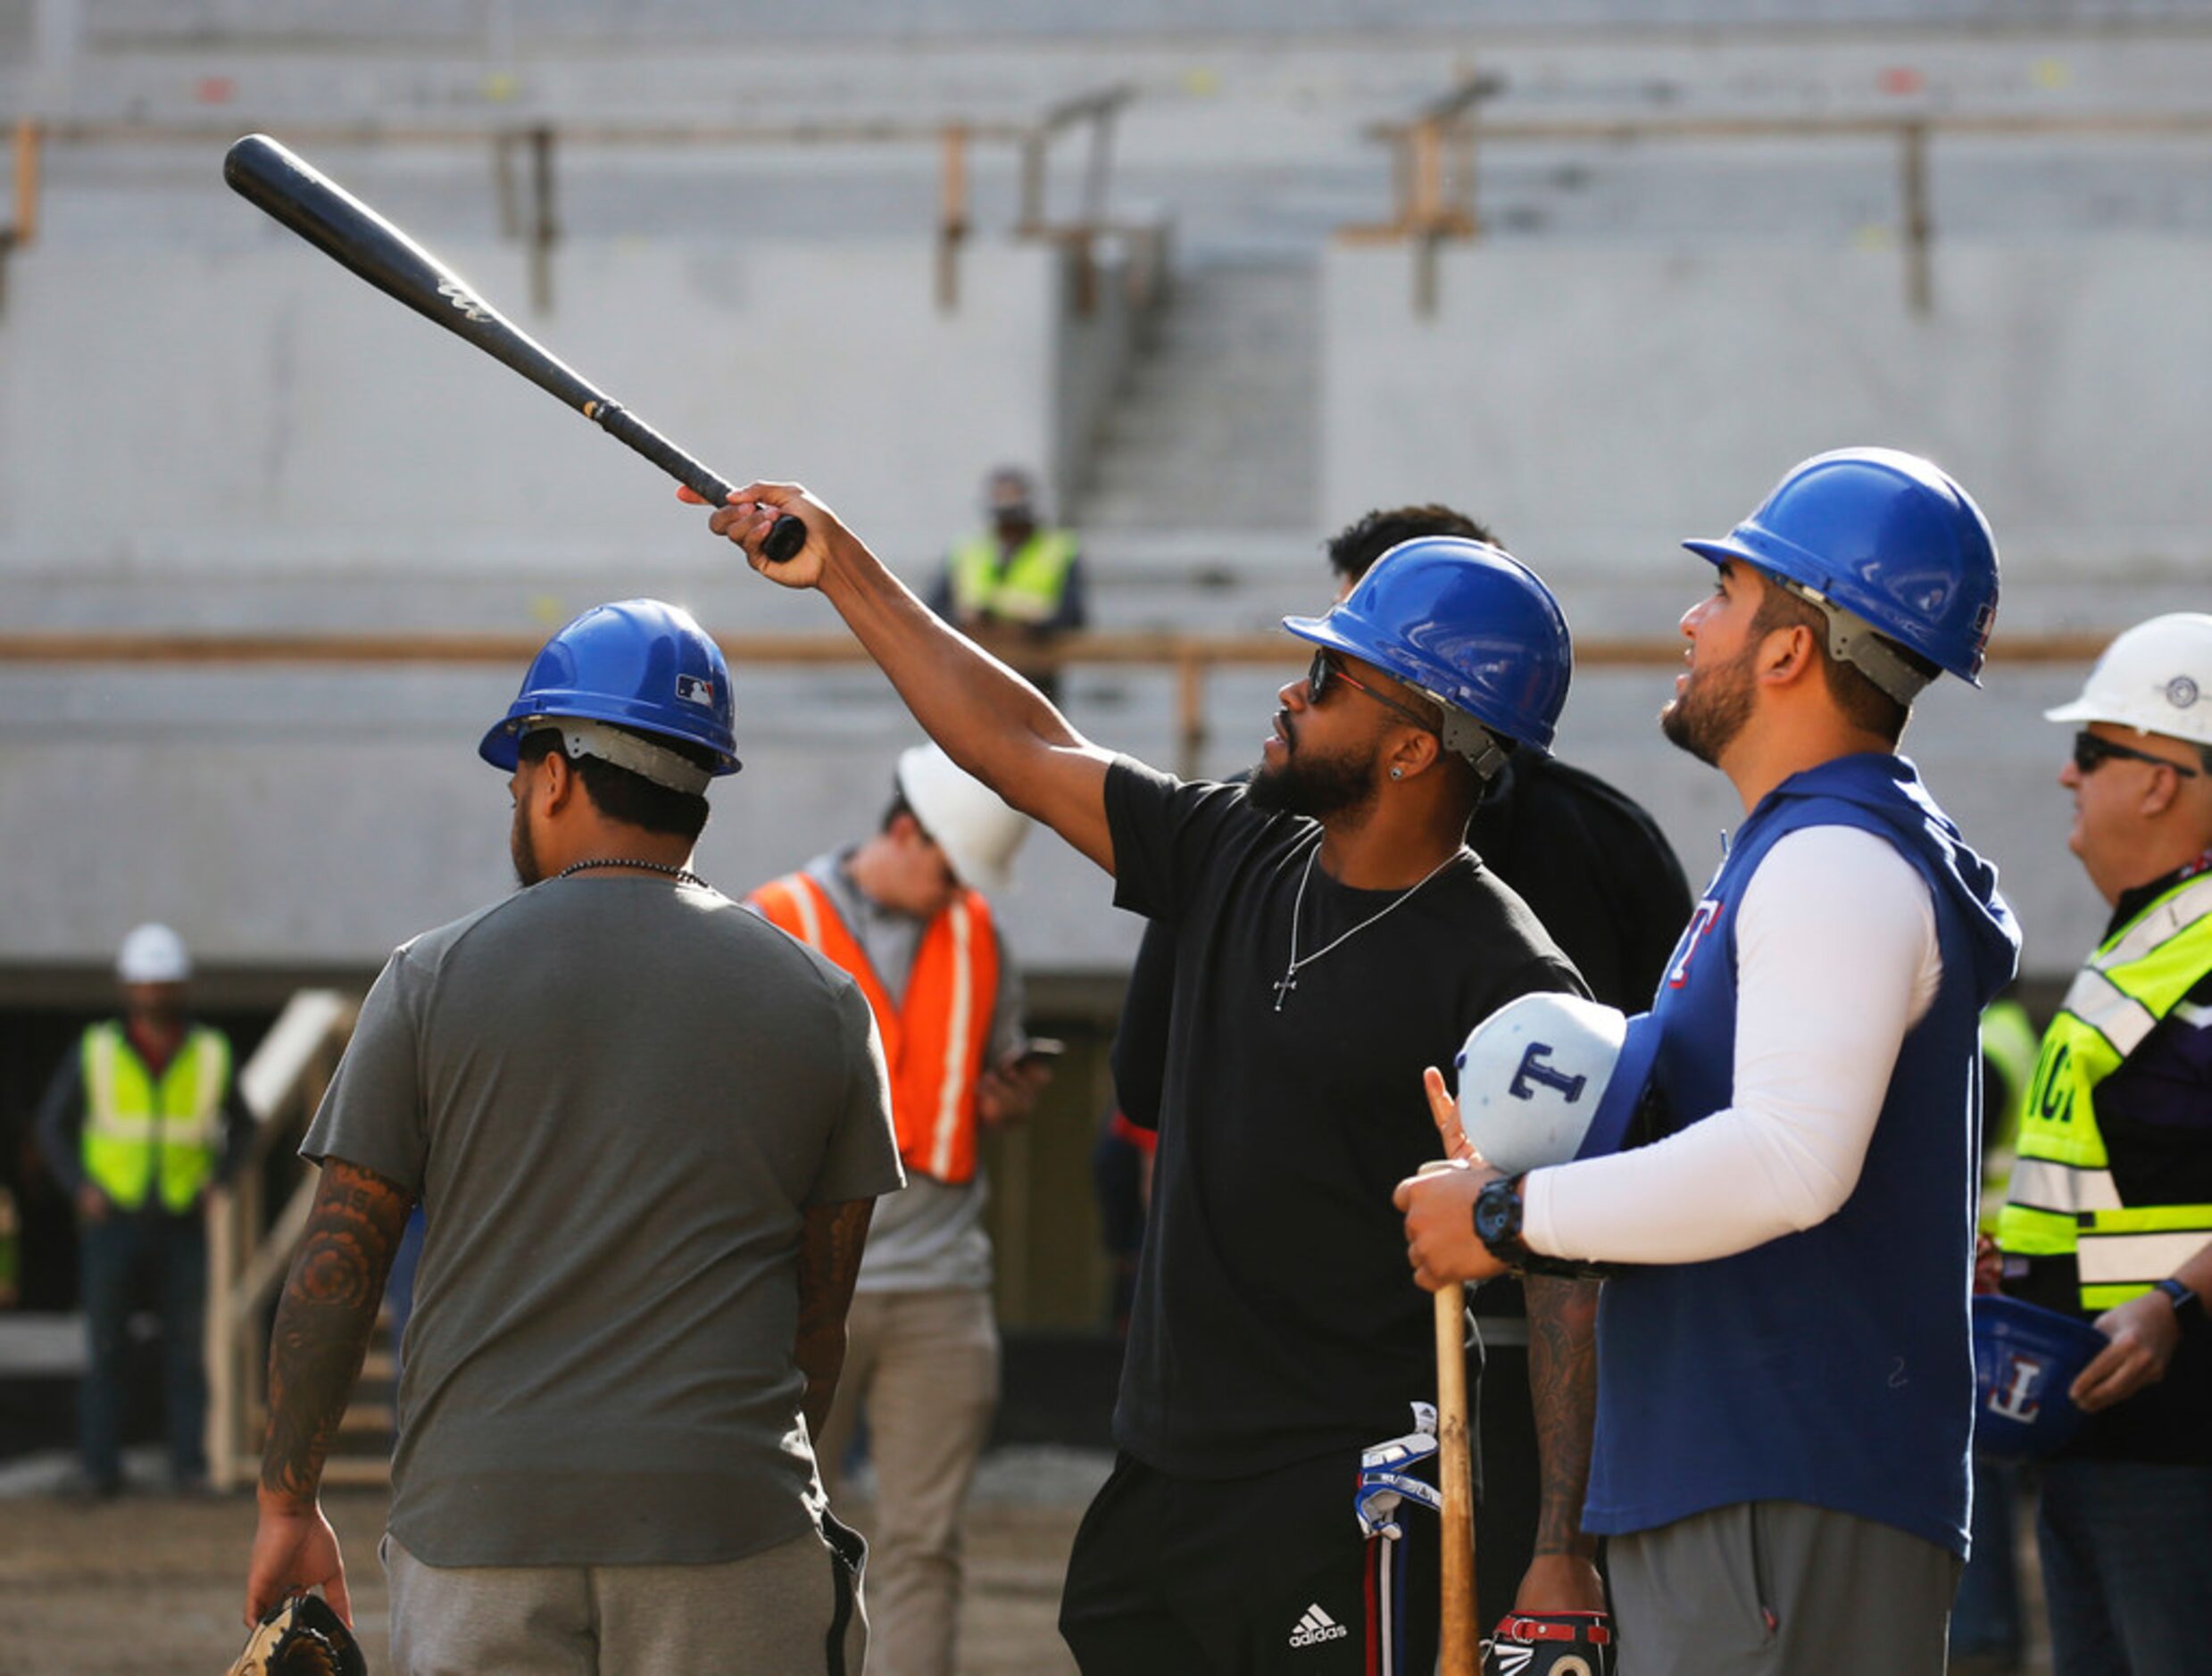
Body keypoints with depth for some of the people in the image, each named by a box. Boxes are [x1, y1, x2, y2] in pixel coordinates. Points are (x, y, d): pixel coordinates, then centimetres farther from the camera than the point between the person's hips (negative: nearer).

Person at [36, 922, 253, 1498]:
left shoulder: (209, 1055, 2)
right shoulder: (94, 1052, -2)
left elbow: (241, 1126, 15)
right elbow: (52, 1124, 8)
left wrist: (217, 1180, -1)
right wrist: (80, 1187, -6)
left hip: (182, 1227, 1)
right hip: (112, 1220, -1)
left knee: (187, 1347, -3)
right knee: (105, 1347, -5)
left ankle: (190, 1465, 1)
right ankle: (100, 1468, -3)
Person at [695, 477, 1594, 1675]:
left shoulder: (1504, 982, -12)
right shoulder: (1237, 864, 9)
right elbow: (1022, 748, 19)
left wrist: (1562, 1562, -19)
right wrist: (840, 568, 23)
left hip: (1339, 1511, -7)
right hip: (1160, 1480, 7)